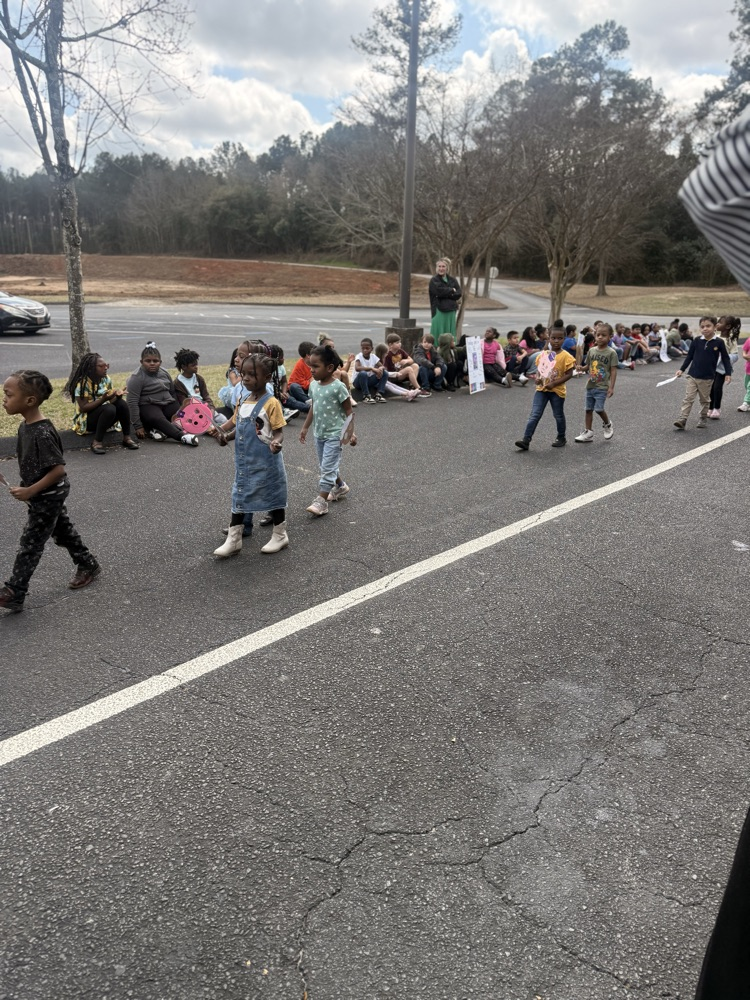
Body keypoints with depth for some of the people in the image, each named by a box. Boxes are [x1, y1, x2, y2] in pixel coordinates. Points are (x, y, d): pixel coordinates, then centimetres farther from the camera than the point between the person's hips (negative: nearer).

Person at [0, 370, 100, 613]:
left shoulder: (42, 433, -29)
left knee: (30, 545, -1)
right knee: (63, 532, 21)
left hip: (48, 496, -9)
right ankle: (87, 565, 37)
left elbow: (58, 469, -28)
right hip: (46, 495, 9)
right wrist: (28, 489, 16)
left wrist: (30, 491, -24)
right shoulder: (25, 425, 0)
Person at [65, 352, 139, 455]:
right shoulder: (82, 383, -16)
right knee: (109, 408, -33)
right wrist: (103, 399, -31)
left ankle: (127, 438, -15)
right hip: (86, 420, -6)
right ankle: (97, 442, -26)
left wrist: (117, 395, -21)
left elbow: (111, 400, 2)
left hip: (105, 414, 6)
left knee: (121, 403, -21)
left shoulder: (106, 379, 3)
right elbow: (83, 408, -21)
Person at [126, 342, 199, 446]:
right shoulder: (137, 378, -9)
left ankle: (156, 429, -25)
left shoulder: (164, 372, 10)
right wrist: (138, 426, -18)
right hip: (148, 406, -6)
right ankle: (182, 437, -53)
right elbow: (132, 402, -14)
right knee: (157, 418, -40)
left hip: (168, 403, 7)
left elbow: (173, 392, 22)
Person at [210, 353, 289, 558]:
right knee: (239, 496, 12)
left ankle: (280, 536, 25)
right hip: (244, 461, 7)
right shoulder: (243, 402, 6)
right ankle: (234, 539, 21)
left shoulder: (271, 403, -16)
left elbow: (279, 432, -16)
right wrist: (224, 435, 1)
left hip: (266, 462, -7)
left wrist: (276, 443, -35)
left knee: (273, 496, 8)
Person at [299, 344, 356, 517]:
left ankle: (321, 501, -4)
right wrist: (305, 427, 17)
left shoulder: (337, 387, -17)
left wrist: (351, 432, -18)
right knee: (327, 466, 19)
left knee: (327, 468, -7)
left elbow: (348, 411, -12)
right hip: (319, 433, 7)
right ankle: (340, 487, 41)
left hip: (334, 435, -7)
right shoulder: (313, 385, 2)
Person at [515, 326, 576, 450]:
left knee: (559, 416, 13)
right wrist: (538, 378, -7)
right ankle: (526, 440, -8)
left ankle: (561, 438, 32)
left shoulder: (565, 356, -10)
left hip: (557, 390, -3)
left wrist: (553, 384, -20)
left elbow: (568, 374, -12)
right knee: (534, 415, -4)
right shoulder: (543, 354, 4)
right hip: (541, 389, 3)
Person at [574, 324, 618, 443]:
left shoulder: (611, 352, -8)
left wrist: (611, 387, -14)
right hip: (590, 385, 5)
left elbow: (613, 370, -8)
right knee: (589, 409, 8)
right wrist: (582, 368, -10)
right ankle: (588, 432, 16)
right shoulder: (591, 350, 5)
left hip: (602, 387, -5)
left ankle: (608, 425, 17)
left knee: (599, 408, -12)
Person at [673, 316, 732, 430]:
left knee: (705, 400, 13)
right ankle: (682, 420, -10)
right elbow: (689, 356, 7)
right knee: (688, 398, -5)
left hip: (707, 378, 0)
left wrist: (728, 373, -1)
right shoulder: (697, 341, -3)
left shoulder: (719, 342, -5)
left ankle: (703, 419, 25)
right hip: (693, 376, 0)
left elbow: (725, 358, 2)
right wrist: (682, 369, 5)